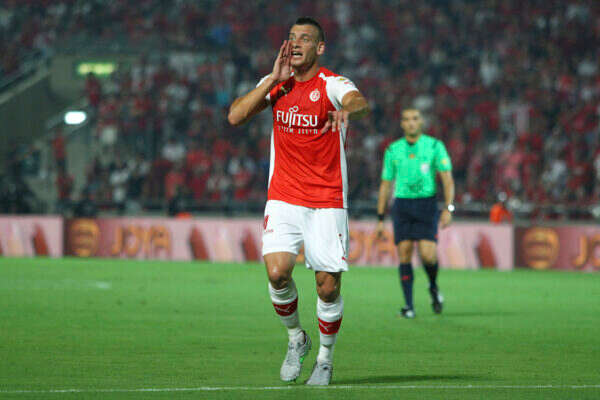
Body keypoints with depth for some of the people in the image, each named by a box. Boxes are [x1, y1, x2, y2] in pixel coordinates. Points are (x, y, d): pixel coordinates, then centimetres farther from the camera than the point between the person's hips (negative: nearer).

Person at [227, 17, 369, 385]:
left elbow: (360, 102, -29)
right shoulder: (277, 83, 7)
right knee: (277, 272, -17)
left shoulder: (331, 84, -7)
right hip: (283, 199, 3)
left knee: (328, 287, -4)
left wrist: (348, 109, -53)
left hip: (327, 202, -3)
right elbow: (236, 116, -1)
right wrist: (274, 80, -7)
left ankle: (326, 358, 19)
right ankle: (296, 338, 9)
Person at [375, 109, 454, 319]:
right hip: (402, 205, 2)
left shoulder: (435, 146, 0)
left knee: (428, 255, -14)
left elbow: (448, 180, -4)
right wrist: (380, 220, 10)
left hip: (427, 205, -2)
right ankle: (409, 306, -2)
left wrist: (448, 209, -17)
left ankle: (433, 286, 18)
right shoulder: (393, 150, 8)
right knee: (404, 254, -7)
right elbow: (385, 185, 13)